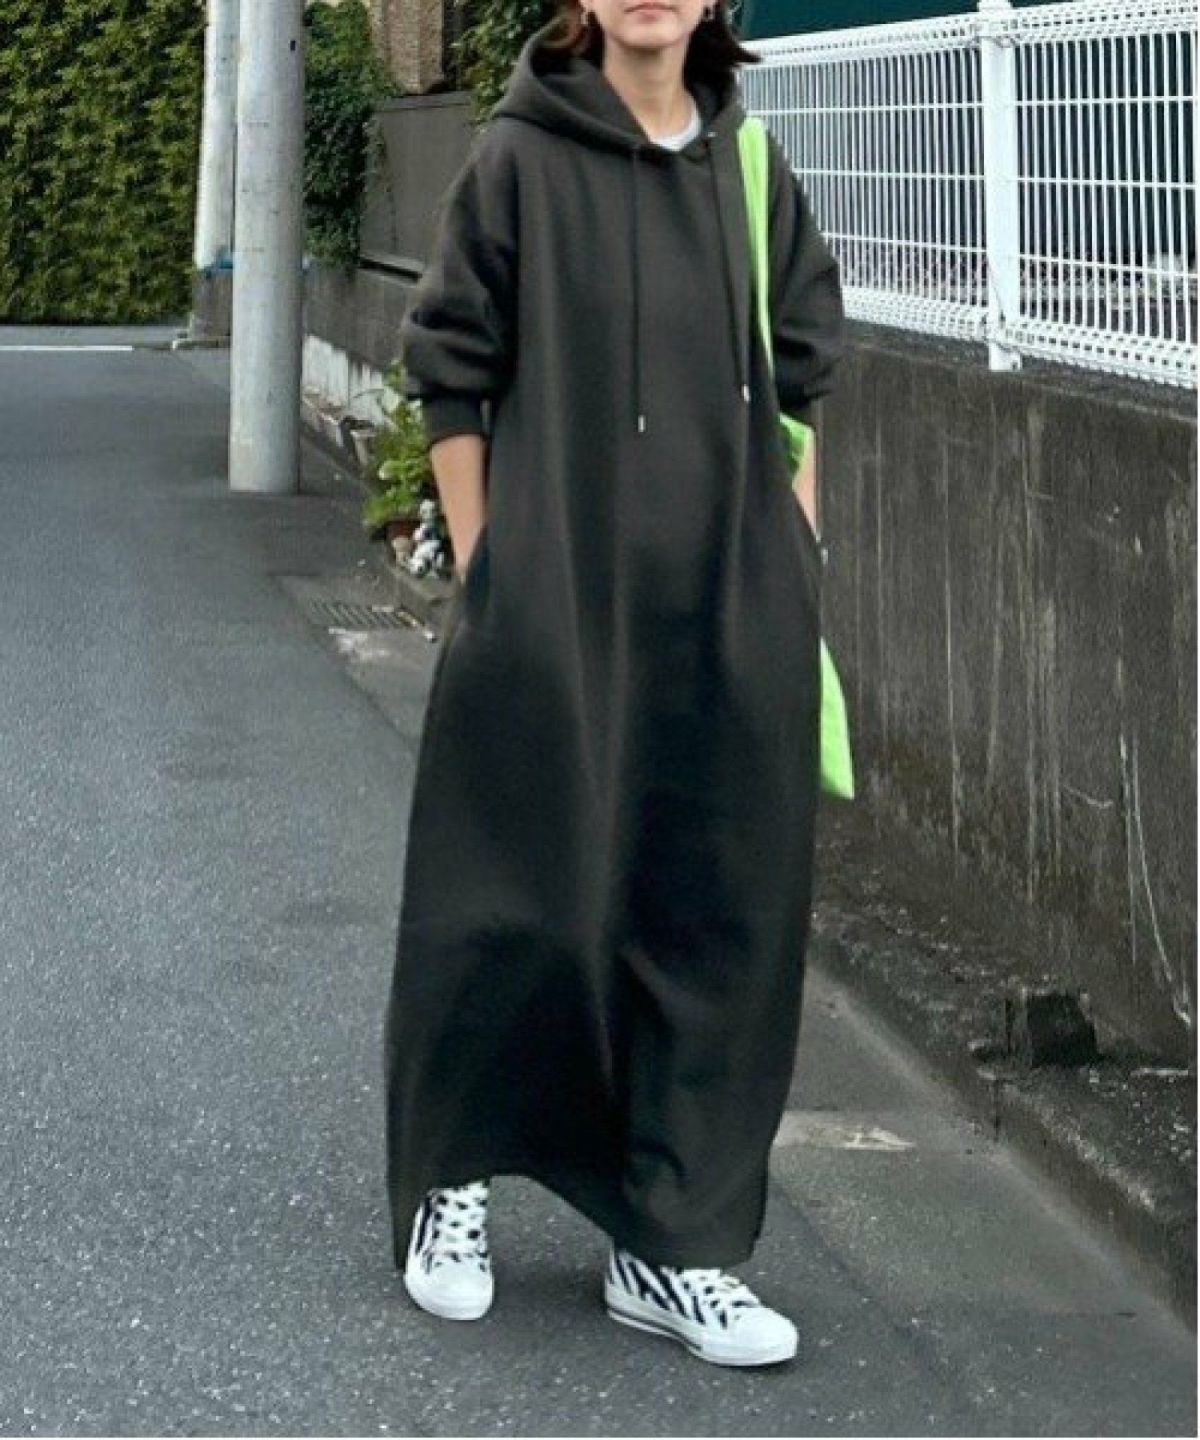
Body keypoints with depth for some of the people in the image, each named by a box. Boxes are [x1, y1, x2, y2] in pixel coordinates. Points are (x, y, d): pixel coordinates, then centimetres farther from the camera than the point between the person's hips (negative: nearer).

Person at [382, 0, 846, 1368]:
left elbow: (800, 379, 13)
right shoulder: (519, 157, -2)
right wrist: (480, 576, -4)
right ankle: (449, 1181, 24)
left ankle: (672, 1247, 15)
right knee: (525, 903, 1)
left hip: (733, 615, 4)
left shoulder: (750, 168, 9)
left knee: (721, 919, 5)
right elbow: (452, 376, -1)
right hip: (555, 601, -4)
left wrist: (798, 574, 8)